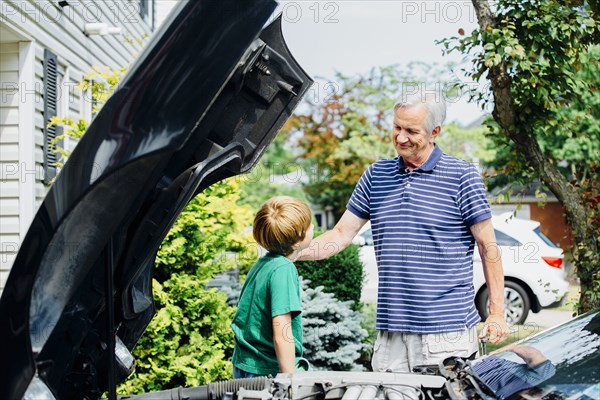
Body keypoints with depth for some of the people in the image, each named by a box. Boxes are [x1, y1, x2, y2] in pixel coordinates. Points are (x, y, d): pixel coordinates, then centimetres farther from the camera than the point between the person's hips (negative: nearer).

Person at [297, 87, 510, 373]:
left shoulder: (462, 176, -3)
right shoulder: (376, 175, 9)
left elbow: (488, 247, -1)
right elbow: (341, 234, 10)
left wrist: (497, 314, -3)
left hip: (448, 329, -4)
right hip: (391, 328, 4)